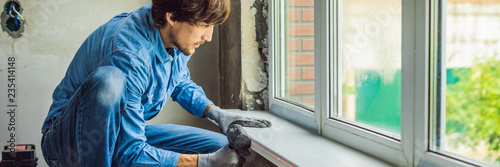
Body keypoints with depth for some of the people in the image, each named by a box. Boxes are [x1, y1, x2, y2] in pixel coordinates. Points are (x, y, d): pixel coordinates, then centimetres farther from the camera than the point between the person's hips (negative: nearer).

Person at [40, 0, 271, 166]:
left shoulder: (177, 36, -8)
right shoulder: (129, 55, -33)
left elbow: (181, 84, 15)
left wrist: (215, 112, -4)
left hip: (130, 133, 7)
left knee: (222, 148, -7)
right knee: (108, 80, -40)